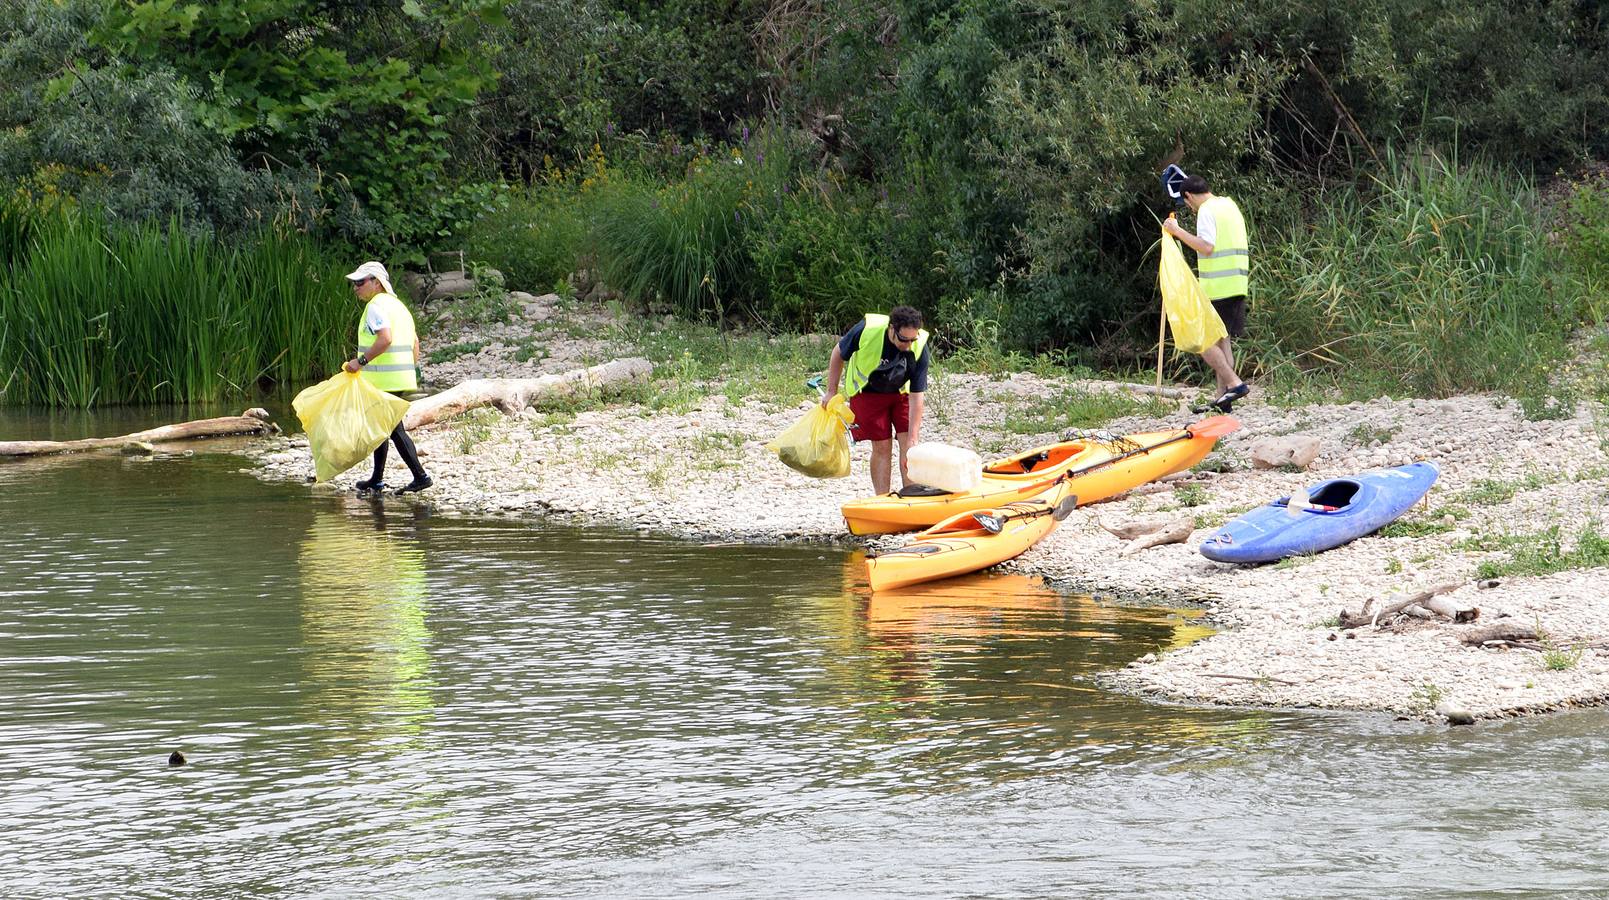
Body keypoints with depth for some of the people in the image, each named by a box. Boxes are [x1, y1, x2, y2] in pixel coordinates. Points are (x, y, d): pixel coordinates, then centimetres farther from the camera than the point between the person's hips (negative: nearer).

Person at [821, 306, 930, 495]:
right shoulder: (866, 330, -31)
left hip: (901, 392, 1)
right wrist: (831, 391, -6)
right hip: (868, 392, -1)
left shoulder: (919, 348, -28)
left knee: (909, 443, -11)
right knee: (882, 446, -7)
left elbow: (917, 396, -25)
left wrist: (913, 437, -28)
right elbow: (838, 353, -10)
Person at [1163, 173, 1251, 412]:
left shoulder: (1206, 211, -11)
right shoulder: (1230, 206, 17)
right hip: (1237, 285, 9)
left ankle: (1234, 384, -12)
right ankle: (1223, 397, 11)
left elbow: (1206, 246, -22)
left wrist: (1178, 231, -18)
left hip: (1216, 287, -9)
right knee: (1221, 339, 12)